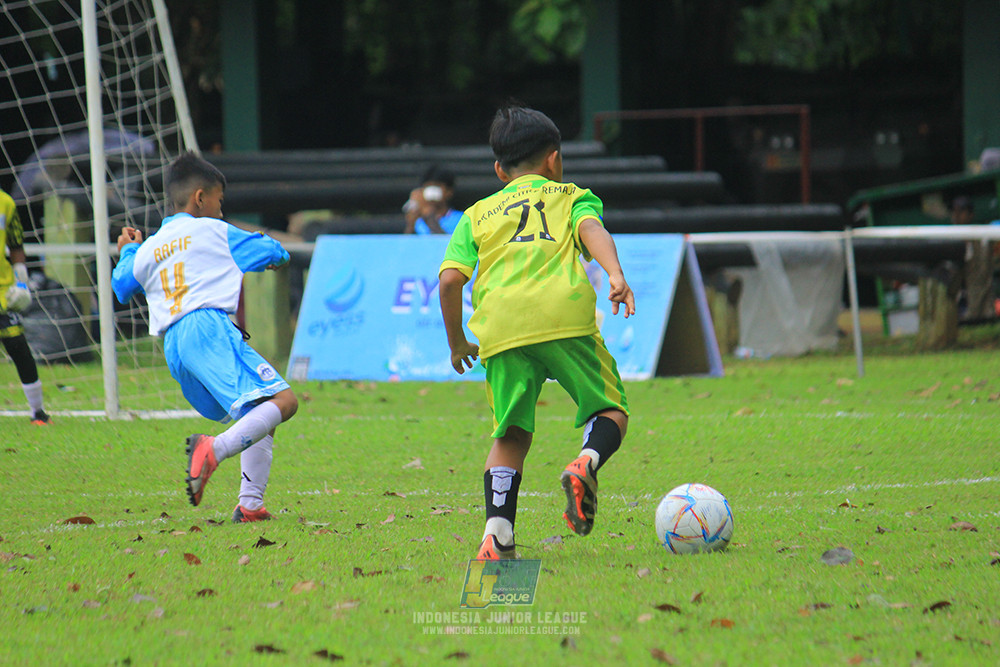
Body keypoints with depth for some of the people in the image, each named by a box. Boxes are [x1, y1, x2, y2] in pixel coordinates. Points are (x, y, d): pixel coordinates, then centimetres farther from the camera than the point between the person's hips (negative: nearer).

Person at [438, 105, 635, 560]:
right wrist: (615, 274, -14)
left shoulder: (477, 215, 28)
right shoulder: (571, 197, 25)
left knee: (511, 434, 10)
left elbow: (450, 279, 16)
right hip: (565, 315, -2)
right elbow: (592, 230, 1)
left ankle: (497, 535, -7)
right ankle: (586, 463, -22)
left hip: (500, 329, 2)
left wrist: (456, 341, 28)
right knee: (610, 409, 10)